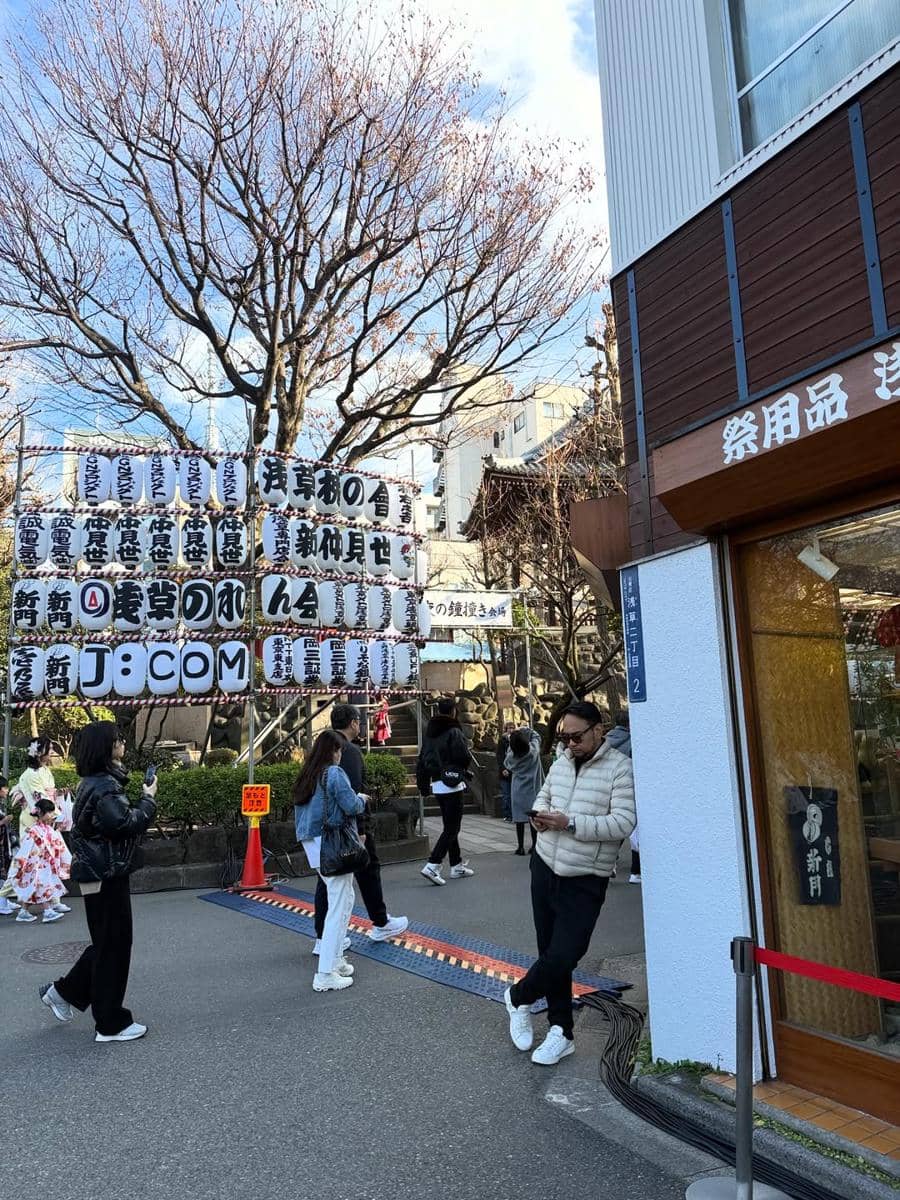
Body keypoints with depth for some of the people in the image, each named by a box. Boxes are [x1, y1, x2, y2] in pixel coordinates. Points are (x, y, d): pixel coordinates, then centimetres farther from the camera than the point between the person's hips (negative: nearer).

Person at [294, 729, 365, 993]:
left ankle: (335, 960, 23)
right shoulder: (334, 773, -14)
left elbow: (301, 808, 16)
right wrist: (361, 798, 5)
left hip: (311, 842, 9)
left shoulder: (306, 776, 11)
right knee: (339, 905, -4)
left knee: (343, 898, 19)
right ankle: (326, 973, -5)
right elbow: (351, 806, -17)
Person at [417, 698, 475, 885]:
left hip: (437, 784, 7)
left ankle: (456, 866, 24)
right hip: (452, 784, -7)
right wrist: (463, 768, 8)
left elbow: (421, 760, 11)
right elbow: (465, 757, -16)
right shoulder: (453, 732, -13)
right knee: (452, 828, -3)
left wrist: (423, 785, 15)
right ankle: (432, 865, -13)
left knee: (450, 826, 17)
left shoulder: (429, 732, 9)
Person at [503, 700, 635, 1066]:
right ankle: (561, 1031, 26)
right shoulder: (561, 762, 7)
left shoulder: (620, 768, -13)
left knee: (563, 957, -9)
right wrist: (540, 813, -1)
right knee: (550, 952, 11)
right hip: (545, 867, 6)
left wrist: (570, 823, -25)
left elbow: (623, 822, -21)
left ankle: (519, 997, 20)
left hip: (585, 882, -6)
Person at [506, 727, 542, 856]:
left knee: (519, 818, 5)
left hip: (518, 791, 0)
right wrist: (525, 731, 1)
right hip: (532, 790, 0)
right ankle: (534, 845, 13)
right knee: (533, 818, 8)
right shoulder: (533, 751, -12)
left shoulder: (511, 756, -12)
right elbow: (536, 736, 4)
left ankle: (520, 847, 8)